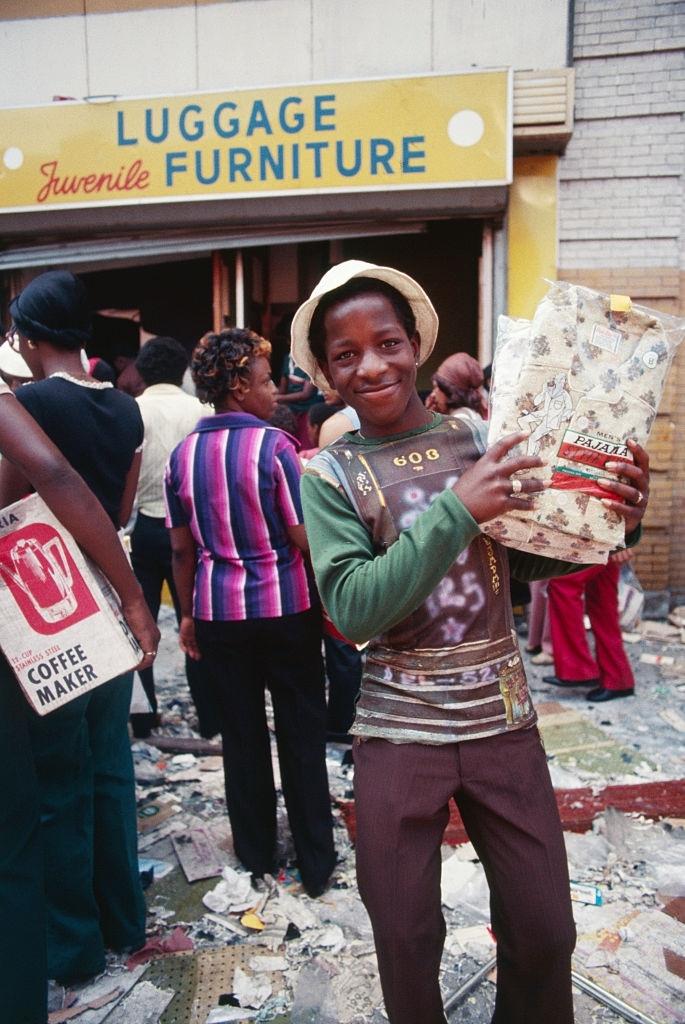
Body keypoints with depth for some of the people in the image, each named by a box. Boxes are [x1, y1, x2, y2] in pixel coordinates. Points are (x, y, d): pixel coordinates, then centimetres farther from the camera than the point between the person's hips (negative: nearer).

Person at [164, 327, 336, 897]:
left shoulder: (184, 454, 1)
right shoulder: (273, 446, -13)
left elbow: (182, 549, 5)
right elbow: (305, 540, -14)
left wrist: (189, 614, 14)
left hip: (218, 610, 4)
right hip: (285, 607, -4)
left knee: (241, 733, 15)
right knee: (301, 733, 9)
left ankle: (257, 855, 30)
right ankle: (315, 863, 21)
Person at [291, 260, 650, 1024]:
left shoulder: (483, 436, 0)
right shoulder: (329, 474, -6)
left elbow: (532, 559, 9)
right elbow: (354, 610, -17)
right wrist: (457, 510, -23)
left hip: (503, 717, 2)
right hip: (399, 731, -2)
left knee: (545, 930, 14)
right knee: (406, 939, 14)